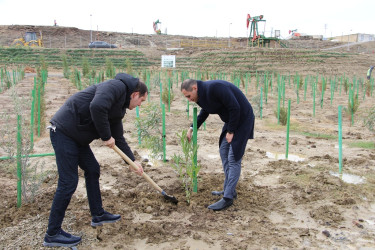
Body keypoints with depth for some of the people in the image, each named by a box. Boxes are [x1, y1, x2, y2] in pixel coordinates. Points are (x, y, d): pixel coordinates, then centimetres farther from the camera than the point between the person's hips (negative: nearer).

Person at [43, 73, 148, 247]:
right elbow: (97, 107, -30)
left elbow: (118, 138, 22)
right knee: (68, 182, -6)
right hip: (64, 131, -11)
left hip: (77, 137, 11)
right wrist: (106, 137, -17)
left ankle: (98, 215, 34)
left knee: (93, 170, 19)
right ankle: (52, 234, 7)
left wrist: (133, 161, 18)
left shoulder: (120, 107, 18)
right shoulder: (117, 86, -12)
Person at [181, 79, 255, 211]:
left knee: (233, 158, -9)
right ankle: (229, 190, 25)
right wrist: (192, 128, 13)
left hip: (242, 119, -10)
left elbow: (235, 108, -27)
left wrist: (231, 131, -18)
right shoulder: (202, 94, 2)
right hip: (231, 120, 10)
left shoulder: (215, 88, -27)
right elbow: (204, 112, 21)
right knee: (224, 152, 14)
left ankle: (228, 198, -4)